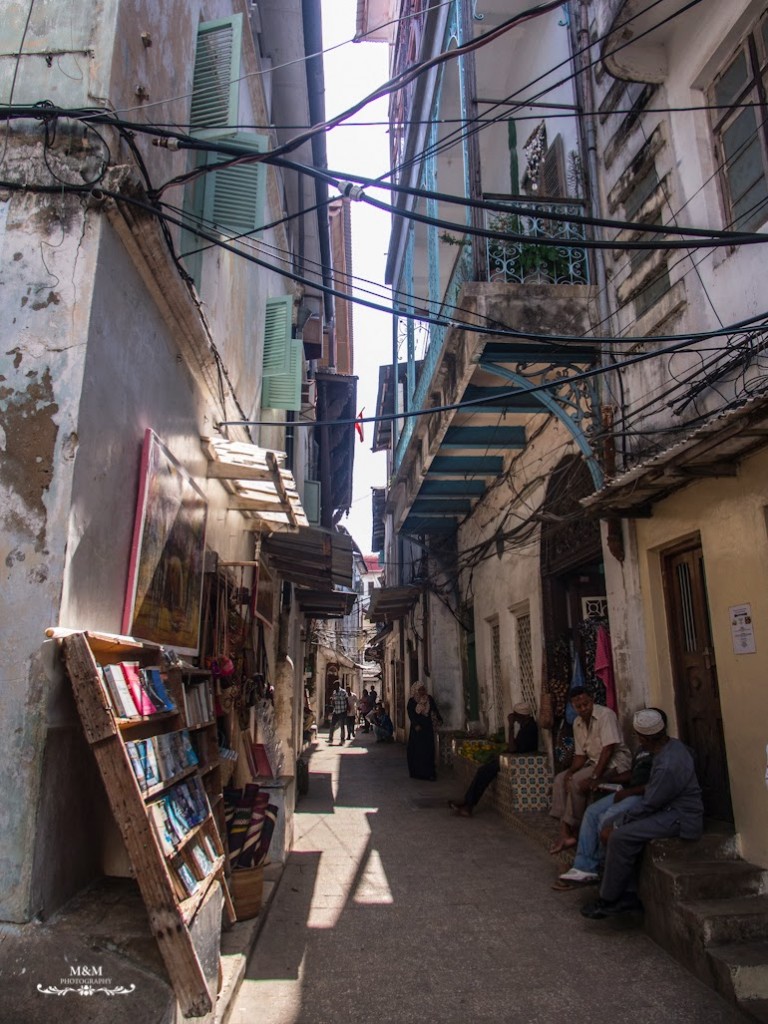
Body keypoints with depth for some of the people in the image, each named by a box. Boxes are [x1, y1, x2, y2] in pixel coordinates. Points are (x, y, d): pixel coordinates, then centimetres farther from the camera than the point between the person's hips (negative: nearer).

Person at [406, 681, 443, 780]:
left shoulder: (429, 699, 5)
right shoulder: (412, 701, -2)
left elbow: (435, 710, 5)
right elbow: (410, 714, -6)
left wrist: (439, 719, -10)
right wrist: (416, 725, -17)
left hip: (428, 727, 1)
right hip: (416, 728, -1)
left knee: (428, 750, -2)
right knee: (416, 750, -1)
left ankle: (429, 773, -1)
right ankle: (416, 772, 8)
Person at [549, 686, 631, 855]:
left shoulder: (605, 715, -18)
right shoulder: (577, 723, 6)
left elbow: (608, 749, -24)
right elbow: (580, 754, 8)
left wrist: (594, 777, -28)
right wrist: (570, 771, -12)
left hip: (615, 761, -8)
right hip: (594, 761, 8)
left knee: (577, 782, -26)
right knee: (560, 779, -6)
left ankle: (570, 831, -13)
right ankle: (565, 832, -11)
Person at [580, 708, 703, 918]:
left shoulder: (668, 766, -28)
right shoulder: (672, 745, 4)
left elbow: (648, 805, -20)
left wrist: (618, 824, -9)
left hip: (681, 819, -10)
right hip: (670, 808, 10)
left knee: (620, 837, -22)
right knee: (612, 831, -1)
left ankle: (608, 900, -6)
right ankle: (629, 895, 5)